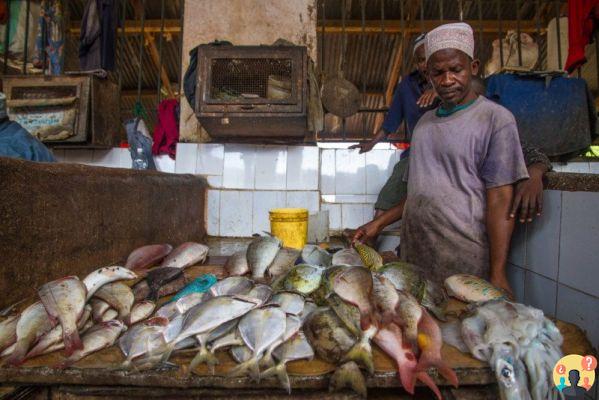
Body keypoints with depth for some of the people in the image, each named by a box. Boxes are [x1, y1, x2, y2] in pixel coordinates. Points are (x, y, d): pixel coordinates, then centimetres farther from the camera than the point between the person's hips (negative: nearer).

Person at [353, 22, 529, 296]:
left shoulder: (496, 119, -4)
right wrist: (379, 223, 13)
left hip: (465, 263, -5)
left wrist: (497, 275, -15)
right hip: (414, 255, 6)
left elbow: (500, 201, -11)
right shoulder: (425, 122, 14)